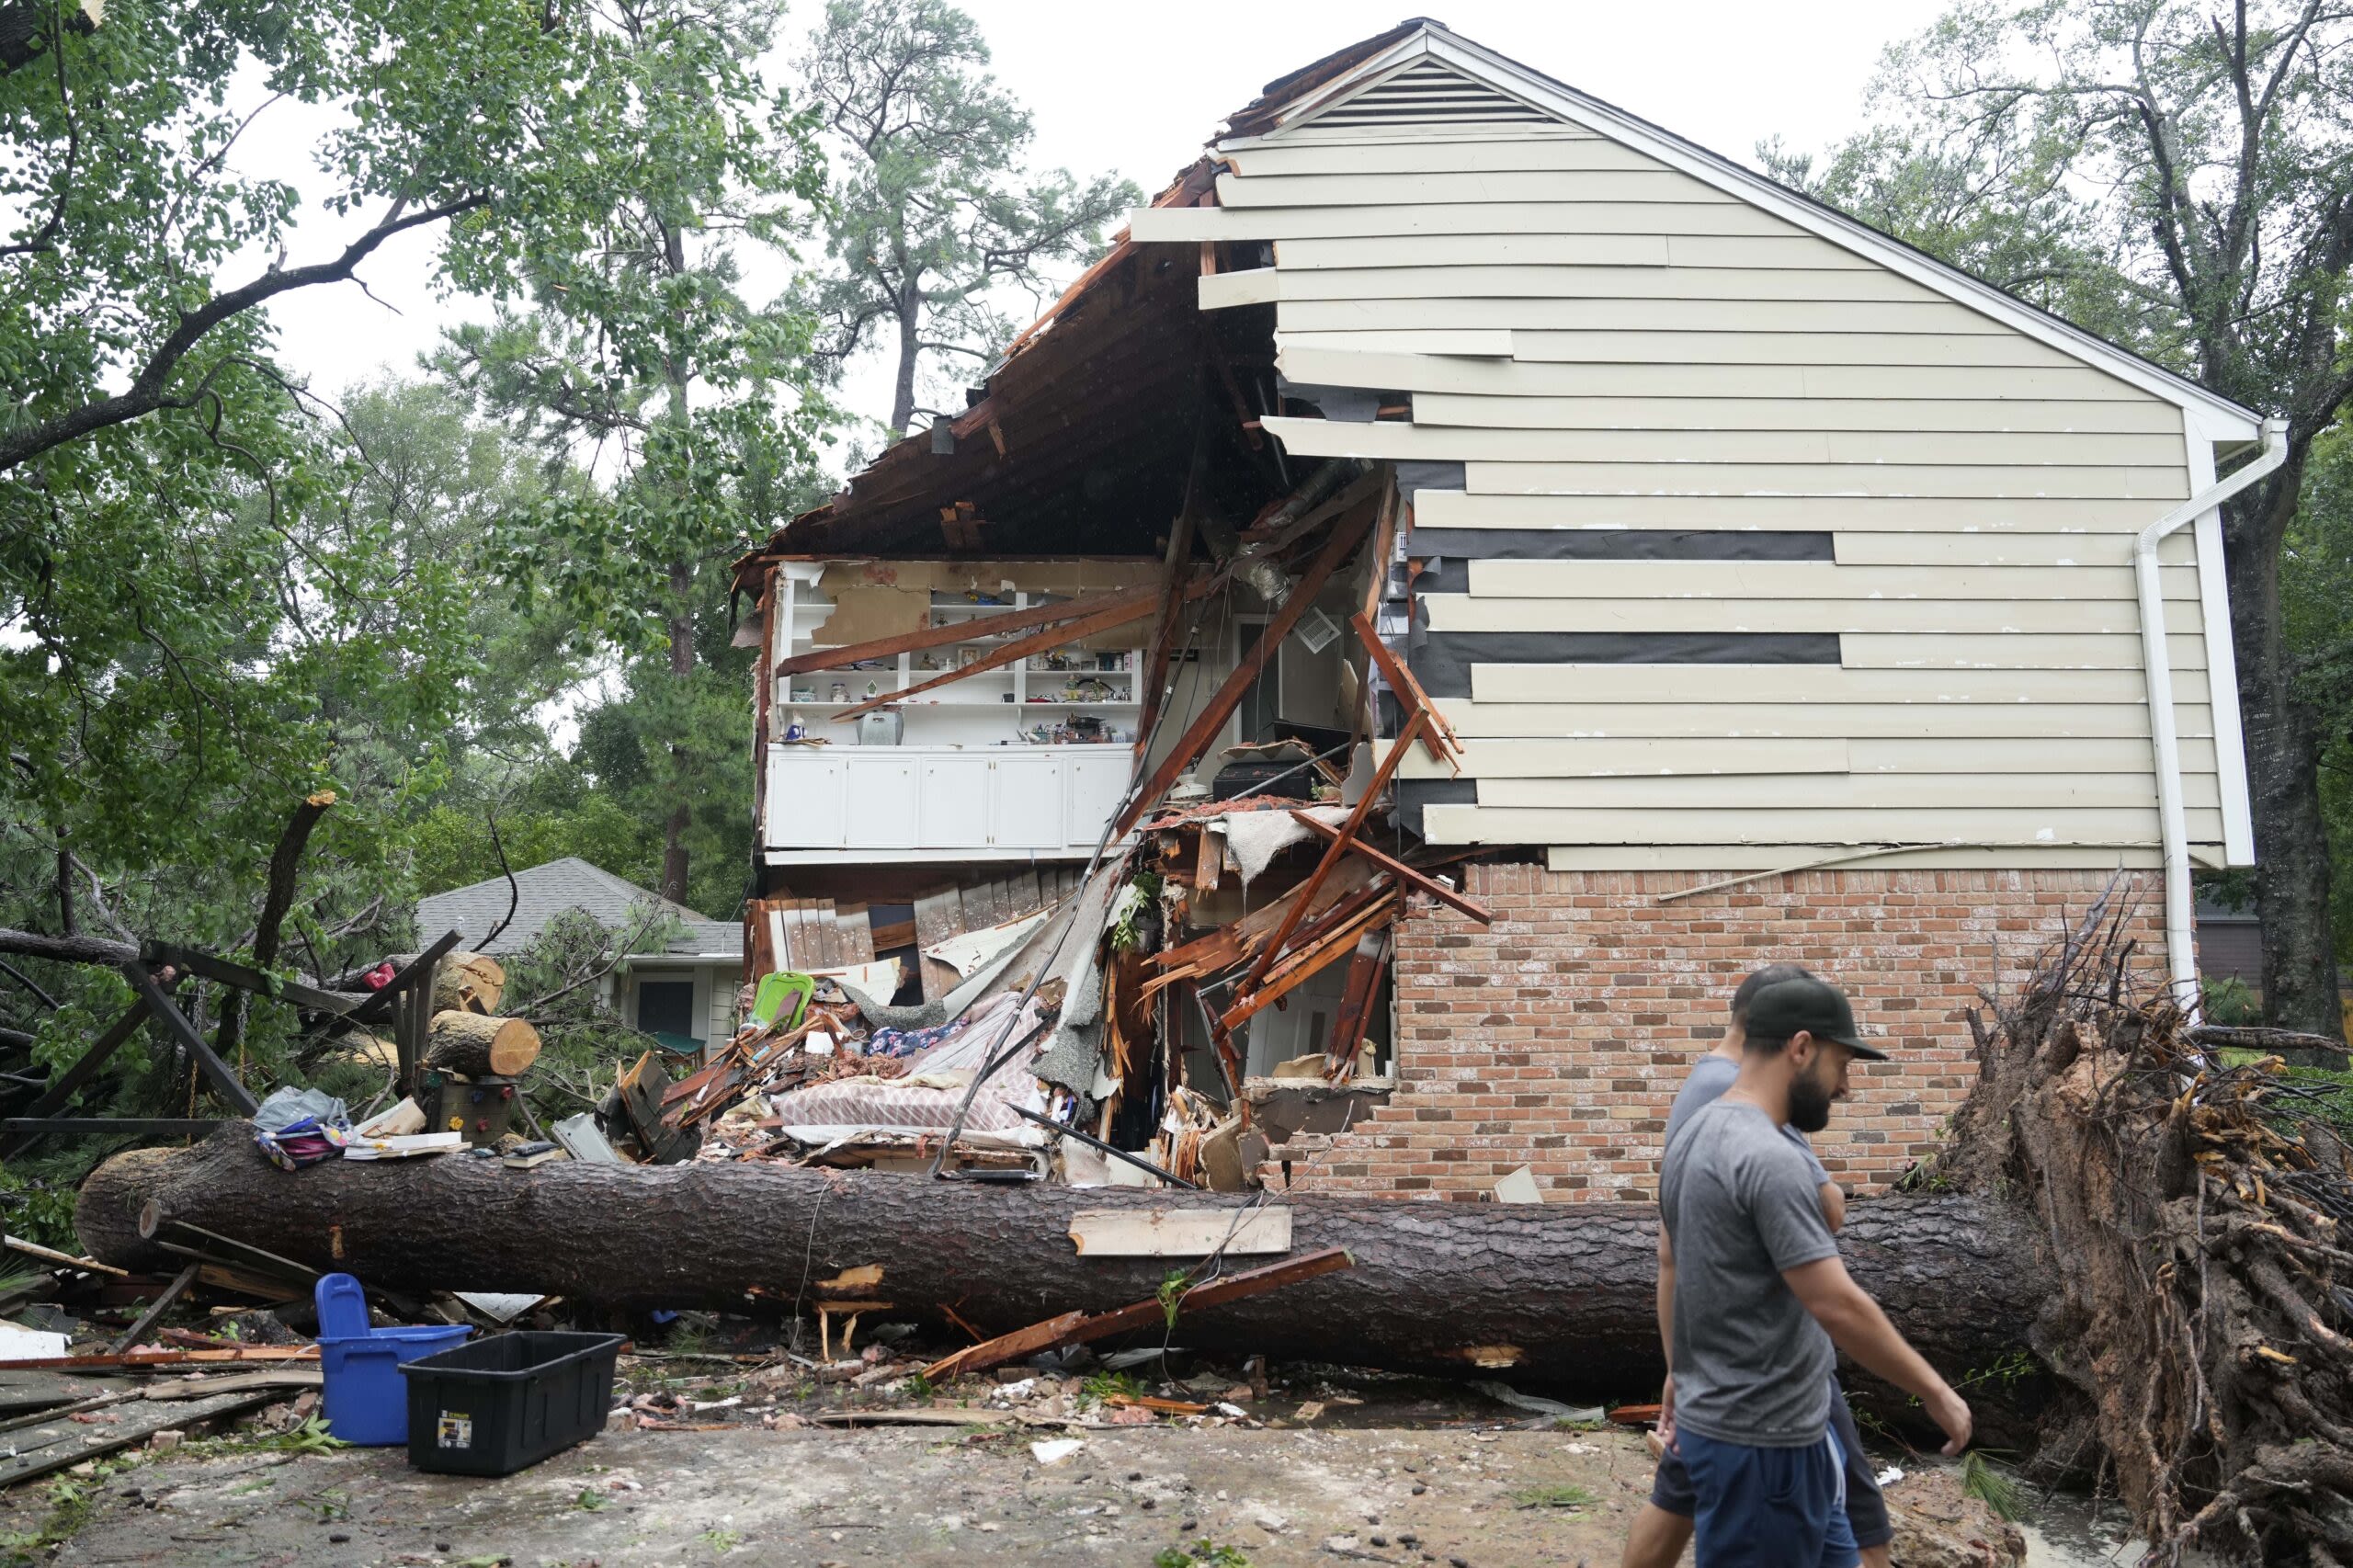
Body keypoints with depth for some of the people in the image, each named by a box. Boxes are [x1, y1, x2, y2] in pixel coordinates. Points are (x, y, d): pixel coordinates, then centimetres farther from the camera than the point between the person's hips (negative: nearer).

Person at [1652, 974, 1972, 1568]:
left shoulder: (1699, 1131, 8)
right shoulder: (1767, 1159, -25)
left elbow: (1670, 1262, 18)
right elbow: (1839, 1306, -26)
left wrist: (1678, 1371, 27)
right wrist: (1936, 1392, -14)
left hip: (1744, 1418, 11)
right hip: (1761, 1439, -11)